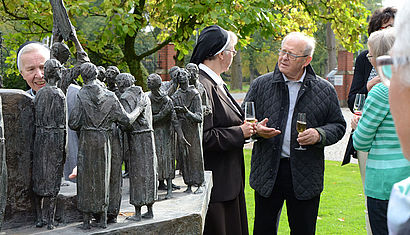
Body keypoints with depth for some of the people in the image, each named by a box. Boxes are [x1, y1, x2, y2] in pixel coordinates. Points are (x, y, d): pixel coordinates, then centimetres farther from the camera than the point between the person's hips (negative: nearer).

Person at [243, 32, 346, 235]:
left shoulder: (324, 90, 3)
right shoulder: (260, 85, 4)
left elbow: (338, 126, 7)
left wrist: (319, 135, -12)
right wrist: (256, 130, -13)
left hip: (305, 175, 0)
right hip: (267, 173, 1)